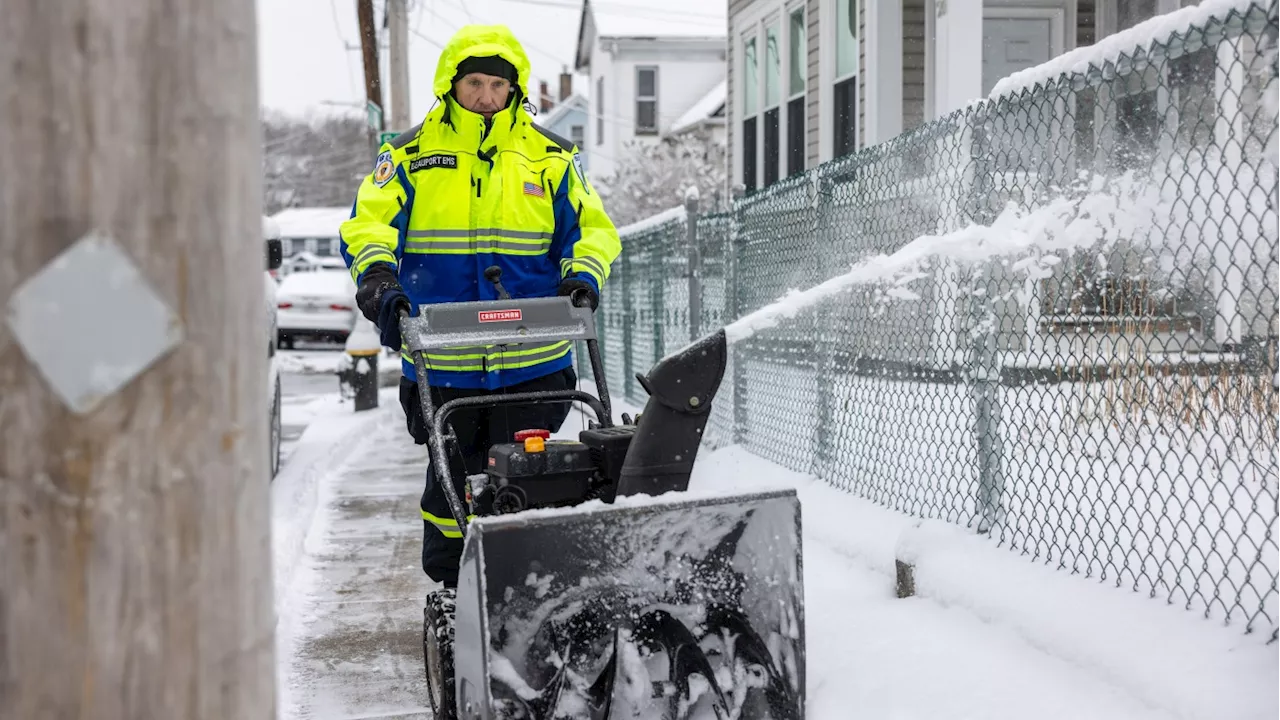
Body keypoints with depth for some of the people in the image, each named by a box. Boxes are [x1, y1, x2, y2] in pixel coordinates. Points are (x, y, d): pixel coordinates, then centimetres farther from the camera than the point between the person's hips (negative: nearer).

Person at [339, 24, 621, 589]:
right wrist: (378, 278, -24)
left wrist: (584, 272, -12)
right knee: (452, 479, 12)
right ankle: (452, 594, 28)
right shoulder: (411, 154, 5)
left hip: (532, 363, 0)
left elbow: (591, 226, 9)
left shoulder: (550, 157, 8)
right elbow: (370, 224, -4)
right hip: (441, 366, 0)